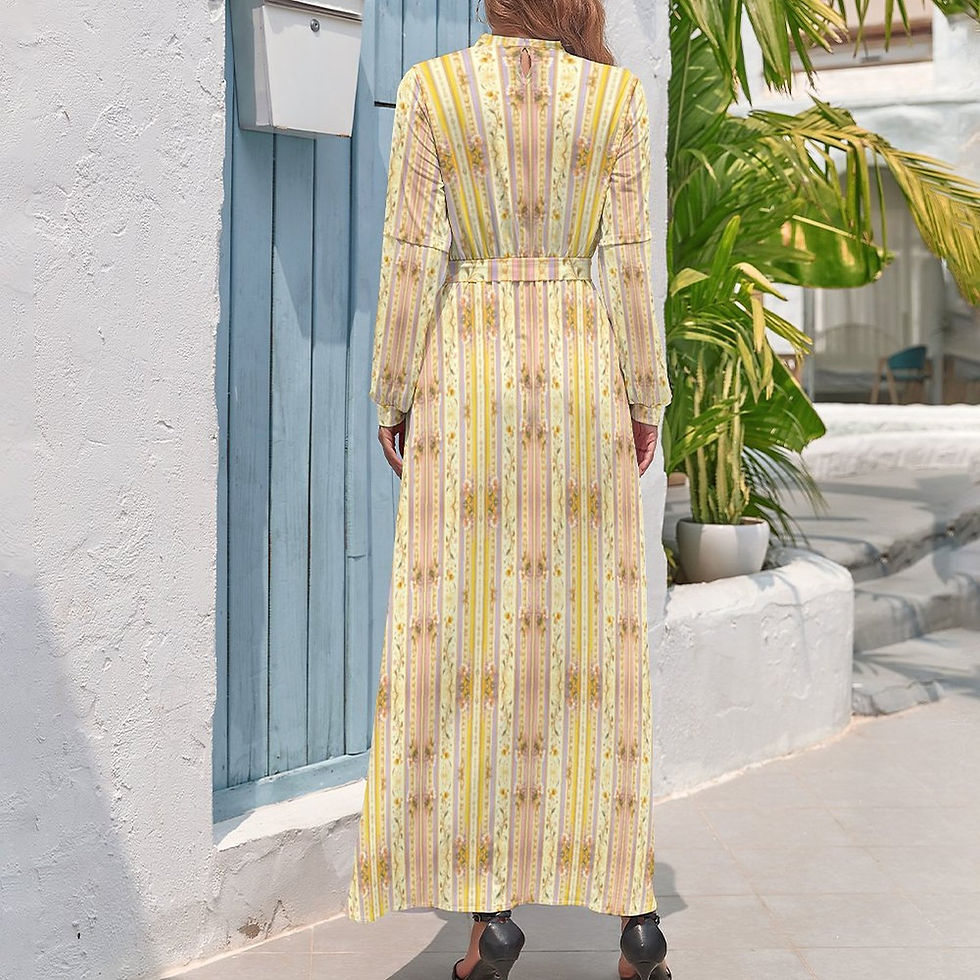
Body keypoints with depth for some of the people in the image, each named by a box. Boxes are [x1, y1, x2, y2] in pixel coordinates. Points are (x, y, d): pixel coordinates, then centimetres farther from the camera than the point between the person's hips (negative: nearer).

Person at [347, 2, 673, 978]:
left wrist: (394, 395, 4)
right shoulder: (616, 95, 2)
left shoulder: (430, 88, 0)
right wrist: (646, 398, 8)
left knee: (470, 626, 2)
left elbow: (414, 258, -4)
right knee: (595, 631, 5)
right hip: (581, 370, 1)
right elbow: (627, 261, 0)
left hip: (469, 371, -1)